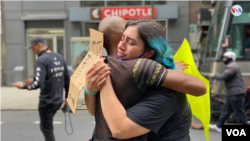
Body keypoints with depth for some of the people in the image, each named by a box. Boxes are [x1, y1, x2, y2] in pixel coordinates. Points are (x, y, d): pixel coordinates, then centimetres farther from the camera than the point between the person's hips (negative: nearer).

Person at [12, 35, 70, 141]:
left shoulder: (41, 60, -16)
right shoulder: (59, 57, 6)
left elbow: (38, 84, -25)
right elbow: (67, 79, 11)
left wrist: (23, 86, -8)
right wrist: (67, 96, 20)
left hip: (46, 102, -7)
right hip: (58, 100, 7)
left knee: (47, 131, 6)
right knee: (44, 126, 24)